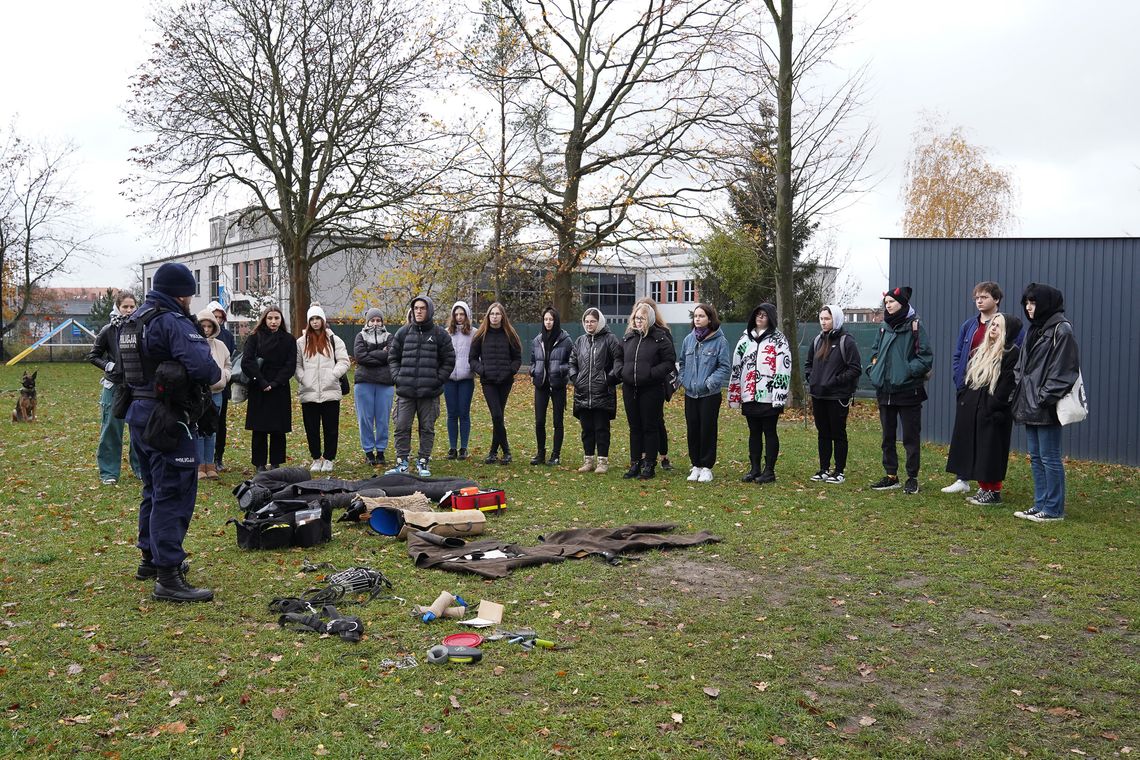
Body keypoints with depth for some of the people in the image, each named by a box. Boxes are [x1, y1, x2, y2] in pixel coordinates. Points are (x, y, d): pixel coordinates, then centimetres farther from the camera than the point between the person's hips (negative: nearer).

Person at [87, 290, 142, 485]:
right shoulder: (108, 330, -3)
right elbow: (93, 355, 6)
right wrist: (107, 365, -7)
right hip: (114, 386, -1)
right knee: (111, 429, 3)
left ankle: (140, 468, 20)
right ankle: (108, 472, 12)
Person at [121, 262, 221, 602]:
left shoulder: (133, 321, 13)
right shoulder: (174, 322, -17)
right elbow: (202, 366, -27)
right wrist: (216, 374, -7)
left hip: (139, 412, 10)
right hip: (167, 418, -10)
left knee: (154, 489, 22)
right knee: (173, 495, -7)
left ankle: (150, 558, 34)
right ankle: (168, 578, -6)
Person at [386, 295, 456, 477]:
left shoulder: (440, 334, 2)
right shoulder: (403, 332, 7)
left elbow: (449, 361, 5)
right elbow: (393, 357, 13)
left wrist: (438, 380, -4)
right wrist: (397, 377, 1)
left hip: (429, 392, -1)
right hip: (405, 391, 1)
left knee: (427, 428, 5)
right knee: (402, 427, 1)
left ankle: (423, 462, 15)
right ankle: (402, 462, 11)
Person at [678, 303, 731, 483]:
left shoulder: (719, 340, -8)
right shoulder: (689, 339, 7)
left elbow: (725, 366, -8)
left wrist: (711, 382, -16)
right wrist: (683, 379, 4)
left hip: (710, 394, -5)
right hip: (690, 393, 5)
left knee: (708, 430, 2)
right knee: (692, 430, 9)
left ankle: (707, 467, 13)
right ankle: (696, 465, 21)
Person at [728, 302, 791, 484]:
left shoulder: (778, 340, -3)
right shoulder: (745, 338, 13)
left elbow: (783, 369, -10)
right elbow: (736, 366, 14)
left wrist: (779, 396, -18)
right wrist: (733, 394, 11)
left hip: (769, 396, -5)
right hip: (749, 395, 5)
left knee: (769, 432, 2)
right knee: (754, 432, 11)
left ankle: (769, 471, 9)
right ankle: (754, 469, 19)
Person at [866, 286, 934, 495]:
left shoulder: (914, 327, -8)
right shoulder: (884, 327, 11)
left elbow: (926, 358, -11)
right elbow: (875, 351, 23)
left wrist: (907, 371, -20)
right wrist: (874, 368, 7)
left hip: (908, 391, -7)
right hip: (885, 391, 7)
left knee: (911, 437, 1)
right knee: (887, 436, 12)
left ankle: (912, 478, 9)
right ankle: (891, 476, 22)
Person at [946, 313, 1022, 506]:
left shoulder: (1011, 353, -9)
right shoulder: (981, 351, 15)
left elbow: (1007, 384, -16)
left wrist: (994, 407, -20)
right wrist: (963, 397, 10)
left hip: (992, 410, -8)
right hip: (972, 407, 8)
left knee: (990, 451, -3)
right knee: (975, 449, 10)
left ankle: (994, 491, 6)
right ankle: (983, 488, 19)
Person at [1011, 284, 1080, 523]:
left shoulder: (1061, 330, -10)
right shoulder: (1034, 329, 17)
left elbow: (1062, 369, -16)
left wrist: (1046, 398, -19)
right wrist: (1019, 394, 11)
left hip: (1046, 407, -9)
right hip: (1029, 404, 9)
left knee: (1049, 457, -3)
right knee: (1035, 457, 13)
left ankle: (1053, 509, 5)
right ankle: (1040, 505, 21)